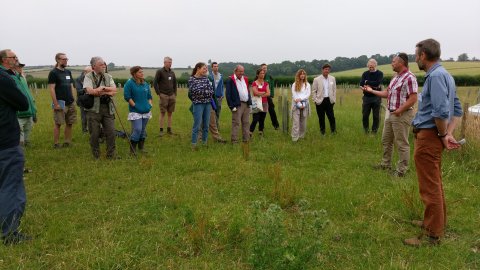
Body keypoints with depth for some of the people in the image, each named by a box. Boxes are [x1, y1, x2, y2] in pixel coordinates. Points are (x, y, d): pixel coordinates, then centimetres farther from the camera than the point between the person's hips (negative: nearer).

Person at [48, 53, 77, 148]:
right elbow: (52, 89, -10)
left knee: (69, 123, 8)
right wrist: (56, 104, -16)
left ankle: (67, 142, 17)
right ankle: (56, 144, 8)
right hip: (60, 103, -6)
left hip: (70, 103, 6)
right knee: (58, 124, -1)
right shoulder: (53, 73, -5)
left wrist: (73, 99, 11)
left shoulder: (68, 72, 15)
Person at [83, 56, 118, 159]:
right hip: (94, 109, -3)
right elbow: (90, 91, -16)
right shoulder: (88, 77, 0)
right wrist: (107, 92, -8)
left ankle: (111, 155, 14)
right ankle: (96, 156, 17)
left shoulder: (108, 76, 13)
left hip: (108, 108, 4)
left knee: (111, 132, 2)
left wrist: (103, 88, -11)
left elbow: (114, 90, 2)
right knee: (94, 134, 3)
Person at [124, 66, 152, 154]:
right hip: (135, 111, -6)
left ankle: (141, 147, 26)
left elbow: (149, 96, 19)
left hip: (146, 111, 6)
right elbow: (127, 96, -12)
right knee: (137, 130, -12)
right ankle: (132, 149, 4)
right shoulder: (129, 83, -8)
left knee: (143, 130, 13)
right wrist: (135, 106, -14)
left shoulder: (146, 84, 10)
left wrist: (150, 105, 5)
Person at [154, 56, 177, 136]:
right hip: (163, 96, -5)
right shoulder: (160, 71, -4)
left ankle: (169, 129, 15)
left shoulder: (172, 72, 12)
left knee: (170, 113, 7)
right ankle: (161, 130, 3)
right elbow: (155, 83, -5)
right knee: (162, 113, -3)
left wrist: (175, 94, 11)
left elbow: (175, 83, 20)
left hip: (172, 96, 5)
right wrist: (158, 93, -9)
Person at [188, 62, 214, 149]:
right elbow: (192, 91, -14)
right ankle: (193, 144, 3)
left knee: (206, 125, 9)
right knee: (197, 125, -5)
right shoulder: (192, 79, -5)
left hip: (208, 103, 5)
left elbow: (211, 90, 5)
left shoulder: (206, 78, 9)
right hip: (198, 104, -5)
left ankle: (204, 142, 20)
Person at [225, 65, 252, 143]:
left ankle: (246, 139, 19)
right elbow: (228, 94, -10)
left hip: (246, 104, 7)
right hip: (237, 105, -7)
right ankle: (234, 141, -1)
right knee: (236, 123, -6)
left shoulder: (245, 79, 16)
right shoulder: (230, 80, -6)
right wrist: (232, 106, -15)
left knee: (246, 123, 11)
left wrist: (250, 103, 12)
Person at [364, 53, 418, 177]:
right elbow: (387, 93, 20)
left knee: (401, 143, 0)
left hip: (401, 115, -10)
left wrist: (400, 110, -23)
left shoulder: (409, 78, -16)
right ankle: (386, 164, 33)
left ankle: (402, 170, 10)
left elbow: (413, 98, -22)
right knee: (386, 140, 18)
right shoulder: (395, 77, 14)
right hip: (389, 113, 10)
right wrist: (371, 91, 19)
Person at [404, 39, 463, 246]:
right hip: (433, 136, 10)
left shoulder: (435, 76, -18)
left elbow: (441, 111, -27)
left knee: (430, 187, -2)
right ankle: (436, 222, 37)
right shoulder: (444, 74, 14)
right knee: (435, 183, 22)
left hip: (428, 137, -10)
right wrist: (449, 133, 4)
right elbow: (457, 109, 15)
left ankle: (433, 235, 9)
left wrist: (443, 135, -12)